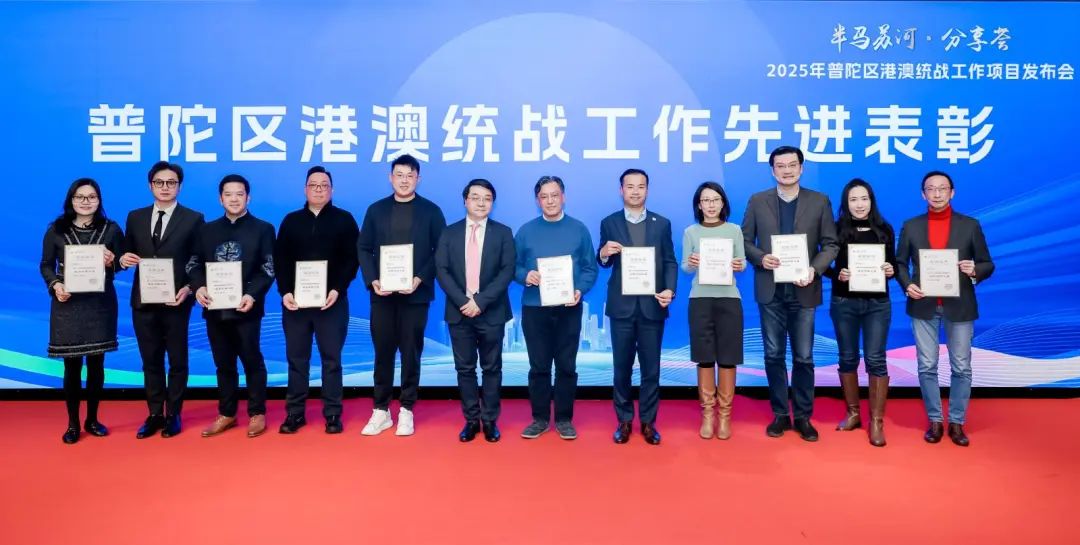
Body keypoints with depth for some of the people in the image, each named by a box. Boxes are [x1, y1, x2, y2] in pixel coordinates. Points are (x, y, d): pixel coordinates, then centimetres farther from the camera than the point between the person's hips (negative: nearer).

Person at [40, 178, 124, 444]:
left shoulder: (111, 229, 1)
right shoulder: (55, 230, -1)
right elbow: (46, 264, 5)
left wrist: (112, 262, -15)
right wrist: (55, 285, -12)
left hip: (101, 304, 1)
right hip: (68, 304, -1)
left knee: (96, 363, 9)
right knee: (72, 365, 3)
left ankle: (92, 419, 23)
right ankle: (72, 423, 16)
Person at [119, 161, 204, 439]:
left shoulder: (193, 219, -1)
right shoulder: (135, 217, 11)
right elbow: (127, 254, 14)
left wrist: (188, 289, -15)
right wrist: (124, 258, -10)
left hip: (176, 301, -3)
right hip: (143, 301, 3)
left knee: (177, 361, 7)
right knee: (150, 361, 11)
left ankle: (173, 415, 18)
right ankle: (155, 414, 21)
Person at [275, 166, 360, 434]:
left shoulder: (344, 220, 4)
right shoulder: (291, 220, 11)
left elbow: (351, 259, -3)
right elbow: (280, 260, 6)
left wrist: (337, 289, -15)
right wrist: (285, 292, -7)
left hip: (332, 301, -2)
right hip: (294, 301, 3)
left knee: (331, 359, 3)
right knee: (296, 359, 7)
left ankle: (333, 414, 8)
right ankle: (295, 413, 15)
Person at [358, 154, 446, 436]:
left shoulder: (431, 211, 2)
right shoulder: (376, 209, 8)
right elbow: (364, 249, 6)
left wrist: (419, 279, -14)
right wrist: (372, 281, -8)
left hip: (415, 293, -2)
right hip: (382, 293, 2)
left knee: (411, 352, 5)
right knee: (382, 351, 7)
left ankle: (406, 411, 15)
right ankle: (381, 410, 17)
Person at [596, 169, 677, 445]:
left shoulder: (662, 223, 7)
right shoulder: (609, 223, 5)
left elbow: (670, 262, 3)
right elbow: (604, 263, 2)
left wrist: (670, 290, -13)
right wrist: (604, 253, -21)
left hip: (652, 305, 0)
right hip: (622, 305, 0)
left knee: (651, 368, 6)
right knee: (622, 367, 7)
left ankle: (648, 421, 18)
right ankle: (624, 420, 20)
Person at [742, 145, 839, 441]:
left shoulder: (819, 201, 2)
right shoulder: (757, 201, 4)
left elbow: (831, 244, 1)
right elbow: (745, 241, 5)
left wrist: (814, 269, -15)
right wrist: (761, 258, -15)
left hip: (803, 290, -1)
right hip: (770, 291, 1)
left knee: (803, 357, 6)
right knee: (774, 356, 7)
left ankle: (803, 417, 18)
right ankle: (780, 414, 20)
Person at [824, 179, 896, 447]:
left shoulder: (884, 229, 4)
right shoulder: (836, 229, -1)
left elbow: (892, 264, 10)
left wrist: (890, 271, -12)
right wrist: (837, 275, -18)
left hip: (877, 303, 0)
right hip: (844, 303, 0)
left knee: (875, 360, -1)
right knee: (848, 358, 9)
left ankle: (877, 421, 6)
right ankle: (853, 413, 24)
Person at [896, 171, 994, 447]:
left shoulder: (970, 225, 3)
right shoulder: (911, 226, 5)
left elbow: (987, 264, 4)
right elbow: (900, 263, 9)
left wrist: (975, 271, -18)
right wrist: (907, 285, -10)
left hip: (959, 306, 0)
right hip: (923, 306, 1)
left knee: (961, 368, 5)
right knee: (927, 367, 5)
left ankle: (957, 422, 18)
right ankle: (934, 421, 17)